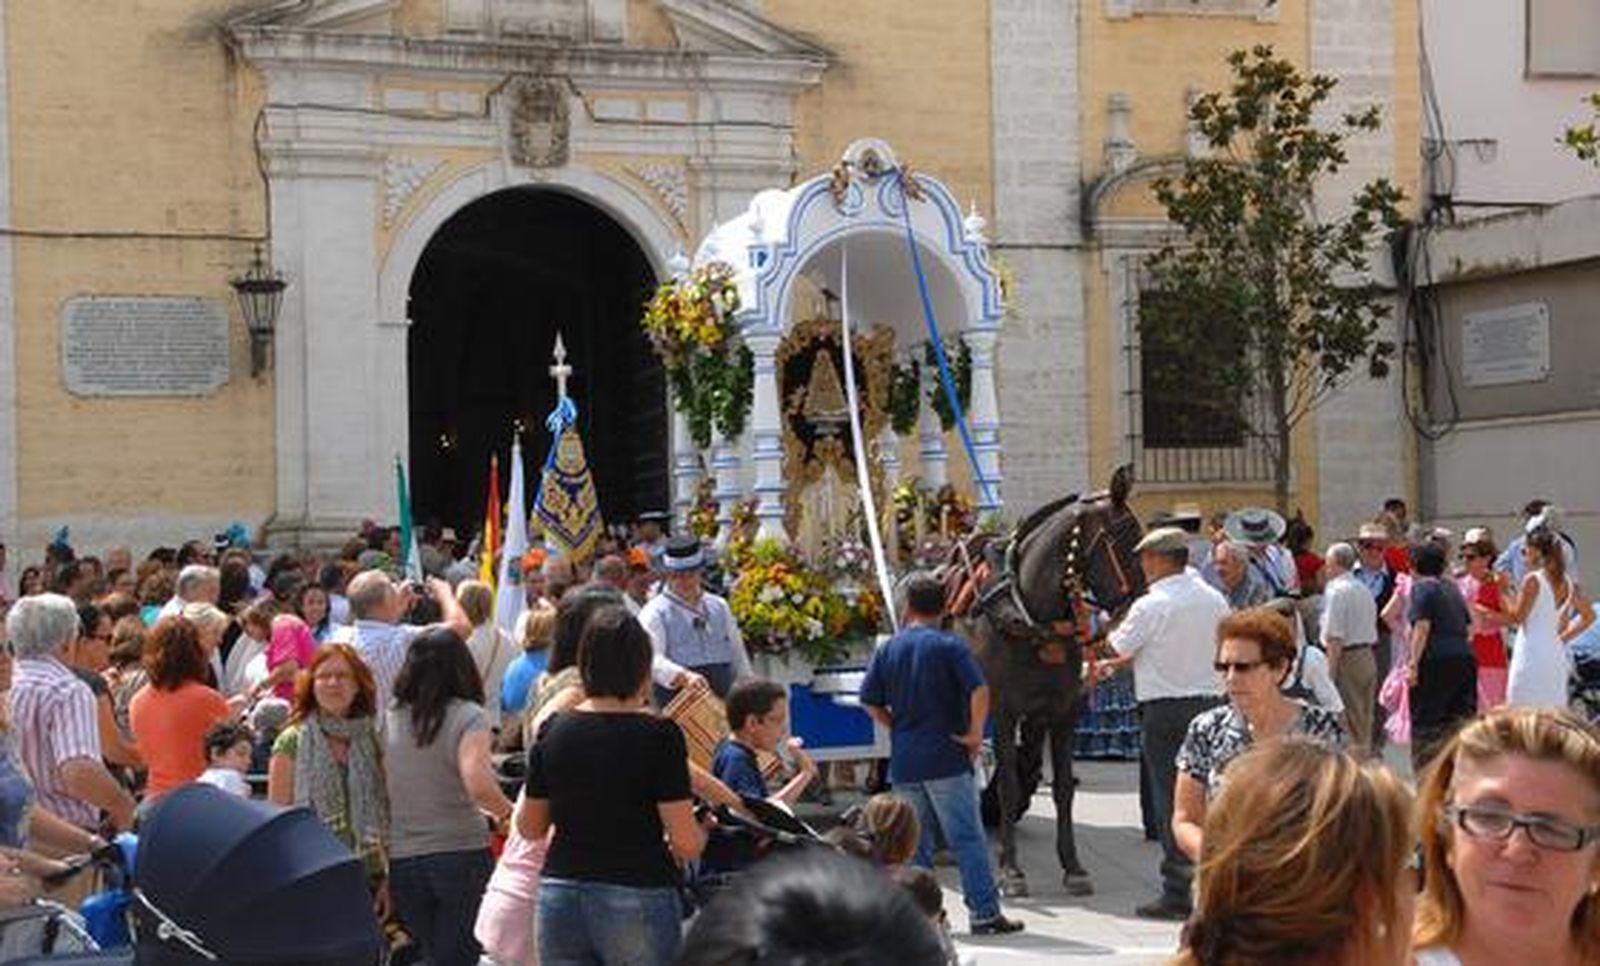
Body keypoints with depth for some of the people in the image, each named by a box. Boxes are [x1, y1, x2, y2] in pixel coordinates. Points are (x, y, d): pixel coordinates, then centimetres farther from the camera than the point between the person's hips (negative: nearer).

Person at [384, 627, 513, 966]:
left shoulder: (390, 717, 2)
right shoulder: (468, 717, -9)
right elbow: (478, 786, -23)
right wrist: (506, 812, -5)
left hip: (401, 861, 4)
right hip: (462, 854, -4)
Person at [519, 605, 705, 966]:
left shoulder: (554, 730, 3)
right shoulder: (658, 734, -10)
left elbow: (529, 827, 12)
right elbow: (686, 842, -11)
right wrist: (703, 832, 11)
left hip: (559, 896, 4)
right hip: (638, 895, -4)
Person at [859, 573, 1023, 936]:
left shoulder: (888, 649, 6)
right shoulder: (950, 646, -7)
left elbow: (870, 702, 5)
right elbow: (979, 691, -17)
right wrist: (974, 733, -7)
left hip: (903, 760, 4)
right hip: (946, 757, -4)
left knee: (914, 841, 12)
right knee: (967, 838, -2)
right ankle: (985, 913, -3)